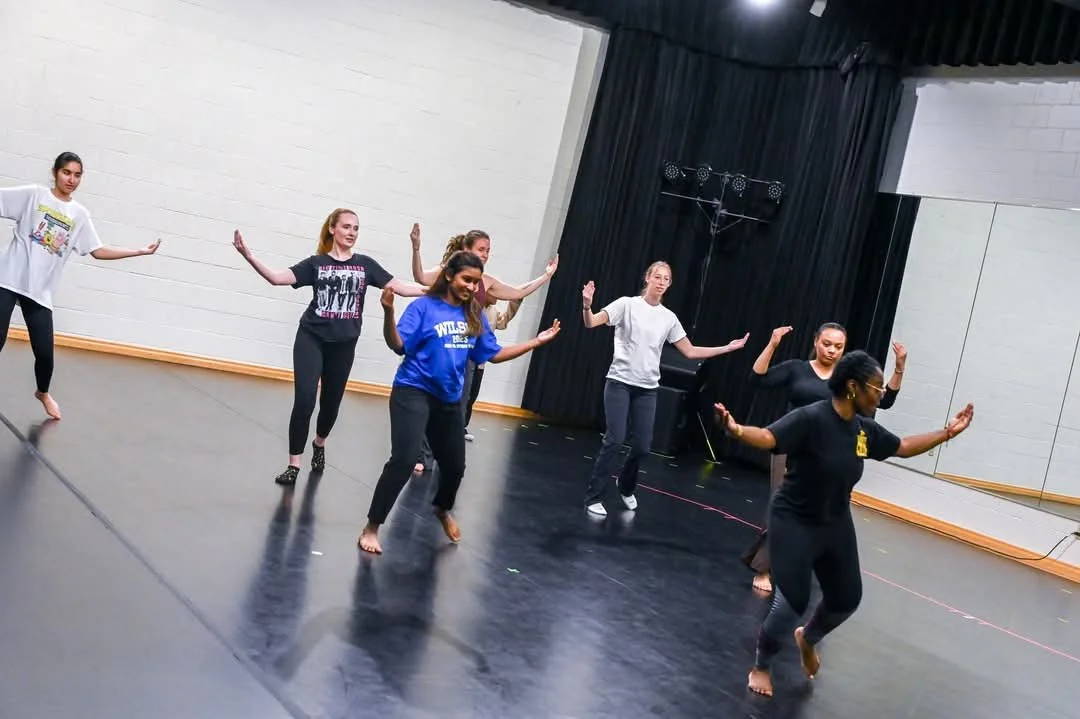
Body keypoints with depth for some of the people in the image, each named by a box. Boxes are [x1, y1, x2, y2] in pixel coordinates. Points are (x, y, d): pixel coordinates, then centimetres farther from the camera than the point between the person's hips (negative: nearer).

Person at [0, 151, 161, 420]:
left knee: (45, 352, 2)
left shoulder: (80, 215, 10)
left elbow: (98, 251, 10)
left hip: (40, 291, 3)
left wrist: (141, 252, 6)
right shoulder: (34, 194, 2)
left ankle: (43, 393, 33)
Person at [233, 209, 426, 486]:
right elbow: (277, 278, -8)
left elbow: (400, 287, -1)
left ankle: (320, 444, 44)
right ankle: (293, 464, -4)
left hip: (343, 344, 2)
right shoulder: (317, 263, 0)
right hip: (311, 338, -2)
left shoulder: (365, 265, 3)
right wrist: (247, 255, -20)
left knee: (331, 401, 13)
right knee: (304, 399, -13)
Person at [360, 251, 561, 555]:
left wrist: (536, 342, 7)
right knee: (404, 460, -19)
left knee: (455, 465, 17)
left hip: (449, 399, 6)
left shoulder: (475, 317, 4)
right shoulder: (424, 307, -10)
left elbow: (494, 354, 10)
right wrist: (388, 311, -33)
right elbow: (398, 345, -17)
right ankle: (371, 528, -5)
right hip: (413, 392, -6)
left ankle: (442, 510, 50)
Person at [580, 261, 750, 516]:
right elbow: (591, 323, -14)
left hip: (647, 389, 4)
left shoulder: (669, 318, 8)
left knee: (643, 445, 3)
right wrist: (587, 305, -36)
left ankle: (626, 487, 32)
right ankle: (594, 497, -2)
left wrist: (728, 348, 9)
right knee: (615, 440, -14)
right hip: (620, 382, -4)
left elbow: (690, 352, 12)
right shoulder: (627, 304, -3)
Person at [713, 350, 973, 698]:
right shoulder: (811, 418, -24)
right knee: (793, 601, -10)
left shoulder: (865, 428, -1)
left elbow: (903, 447, 16)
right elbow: (768, 437, -37)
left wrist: (948, 432, 17)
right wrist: (736, 430, -57)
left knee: (847, 598, 15)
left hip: (836, 525, 8)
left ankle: (807, 638, 49)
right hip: (794, 523, -7)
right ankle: (761, 666, 18)